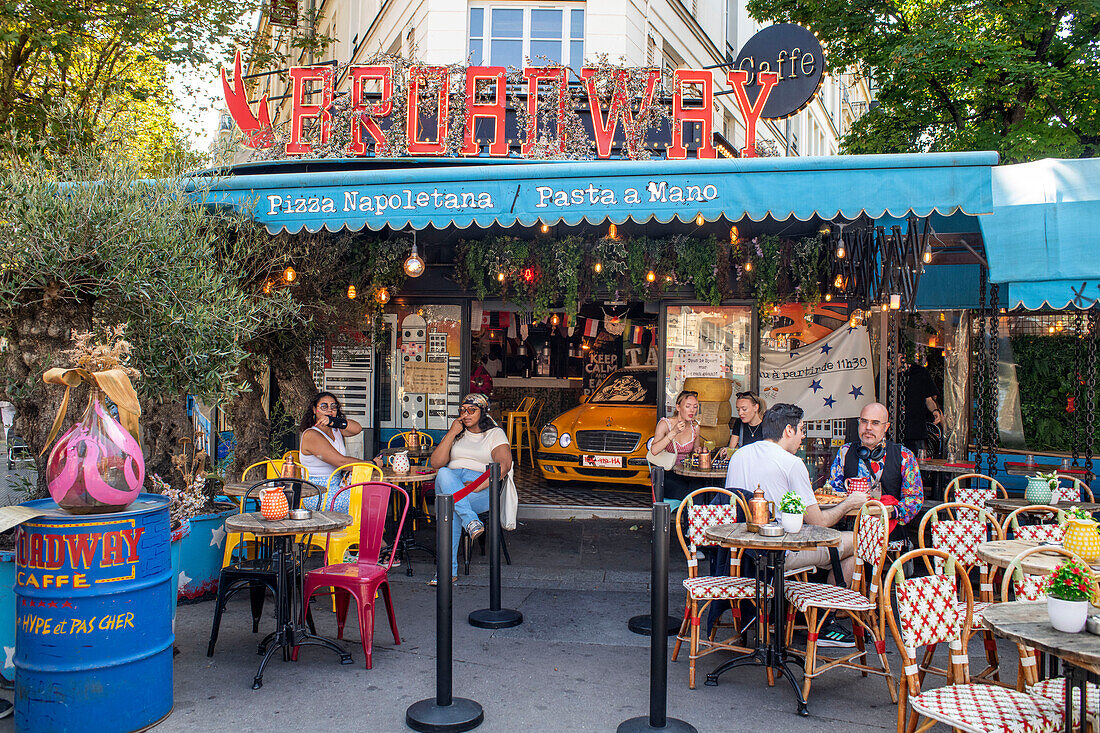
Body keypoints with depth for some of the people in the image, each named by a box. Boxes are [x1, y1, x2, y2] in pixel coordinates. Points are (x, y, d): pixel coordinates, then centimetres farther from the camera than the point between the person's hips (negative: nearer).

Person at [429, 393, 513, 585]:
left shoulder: (495, 434, 13)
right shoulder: (456, 434, 26)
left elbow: (504, 465, -6)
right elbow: (436, 463, 11)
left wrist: (480, 485, -21)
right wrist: (452, 434, 4)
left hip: (483, 487, -3)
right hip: (449, 484, 3)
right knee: (444, 474, -37)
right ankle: (471, 522, -48)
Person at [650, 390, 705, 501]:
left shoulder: (695, 427, 8)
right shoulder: (665, 424, -6)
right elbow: (654, 451, -20)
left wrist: (697, 451, 1)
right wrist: (674, 432, -23)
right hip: (665, 475, -5)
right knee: (690, 493, -30)